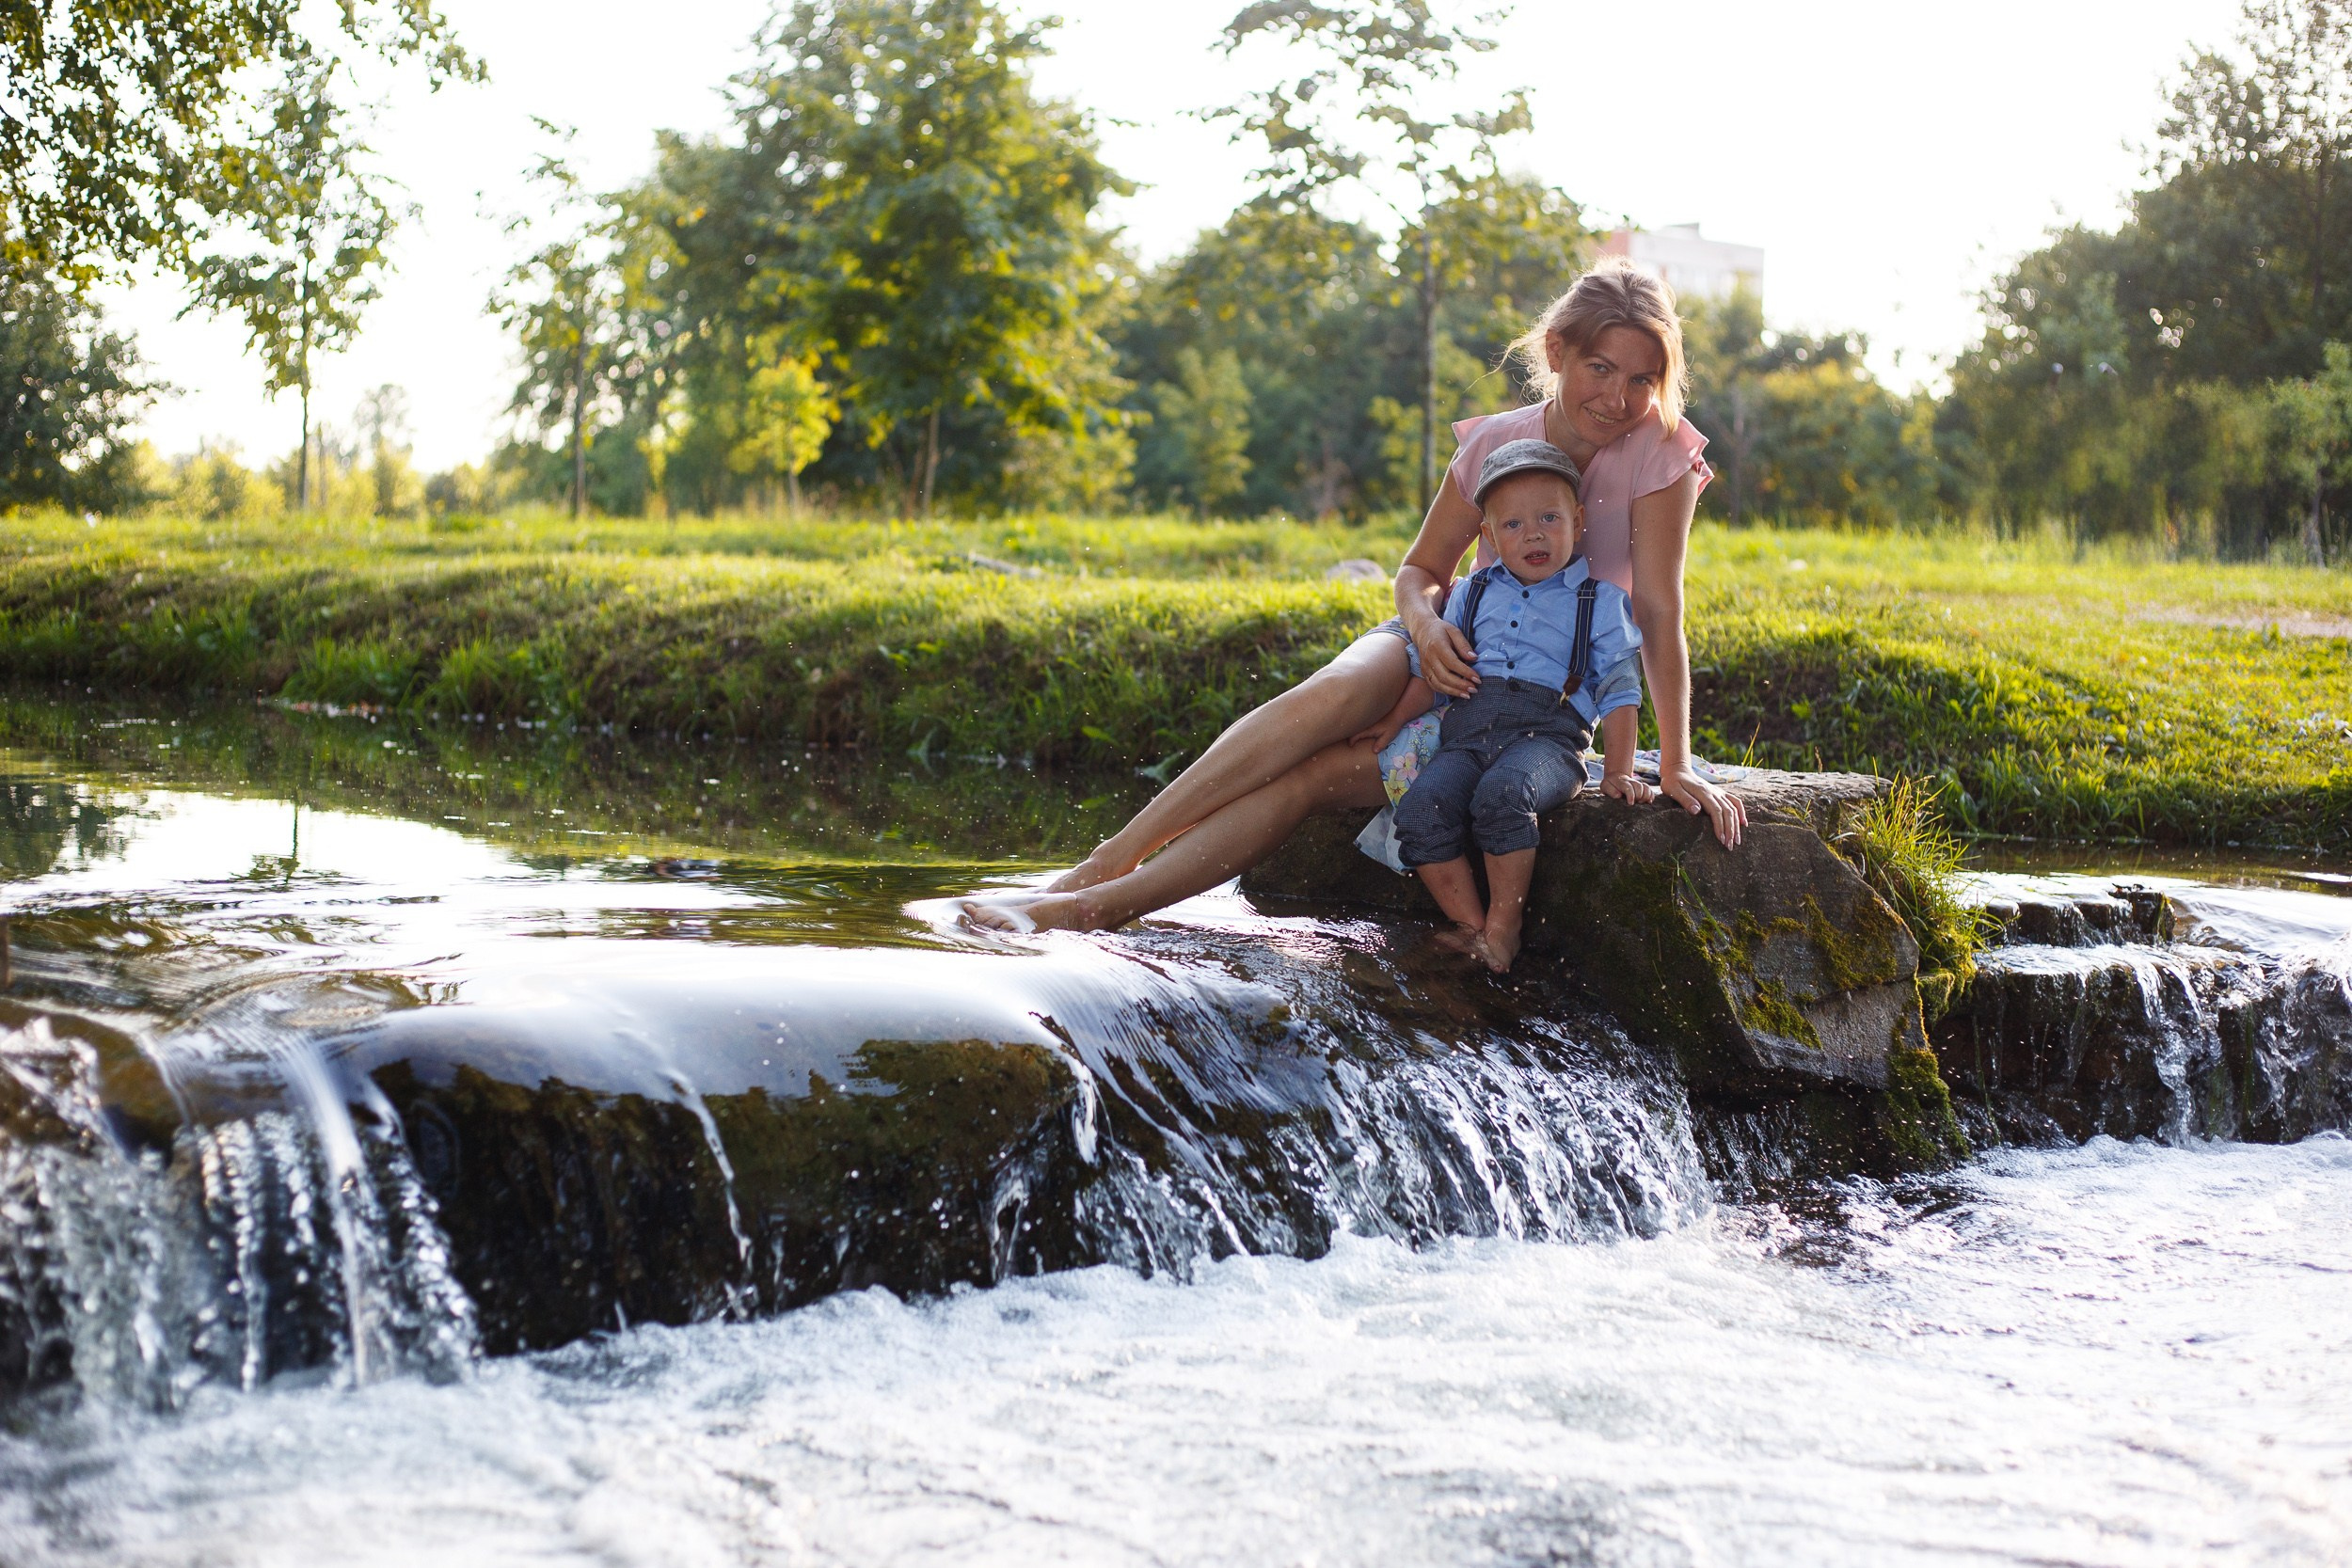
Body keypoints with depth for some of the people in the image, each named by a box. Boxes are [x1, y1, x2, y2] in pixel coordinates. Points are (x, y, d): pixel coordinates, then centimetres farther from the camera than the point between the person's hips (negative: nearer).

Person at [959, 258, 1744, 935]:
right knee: (1333, 696, -33)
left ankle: (1099, 902, -35)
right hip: (1460, 654, 3)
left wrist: (1675, 763, -18)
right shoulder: (1495, 442, -5)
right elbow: (1421, 569, 4)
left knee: (1317, 773, -27)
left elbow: (1659, 611, -16)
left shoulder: (1658, 452, -15)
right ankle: (1103, 864, -36)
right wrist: (1426, 623, -20)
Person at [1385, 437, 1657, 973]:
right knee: (1419, 810, -26)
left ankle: (1504, 928, -24)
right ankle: (1470, 926, -18)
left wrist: (1618, 770, -2)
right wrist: (1391, 722, 12)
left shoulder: (1602, 602, 11)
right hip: (1467, 730, 4)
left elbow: (1619, 689, 7)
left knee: (1503, 792, -37)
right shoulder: (1473, 594, 22)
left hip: (1548, 733, -4)